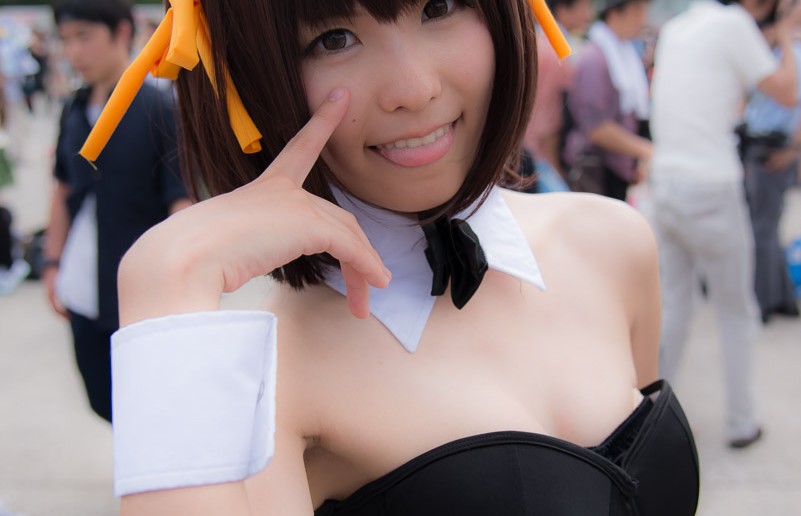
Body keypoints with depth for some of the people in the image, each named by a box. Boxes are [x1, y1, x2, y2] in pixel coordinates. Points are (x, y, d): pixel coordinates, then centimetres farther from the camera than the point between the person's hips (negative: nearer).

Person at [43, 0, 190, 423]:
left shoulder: (160, 112, -14)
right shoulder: (74, 111, 3)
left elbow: (184, 207, -16)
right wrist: (53, 263, 13)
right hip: (83, 295, 6)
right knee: (106, 404, 16)